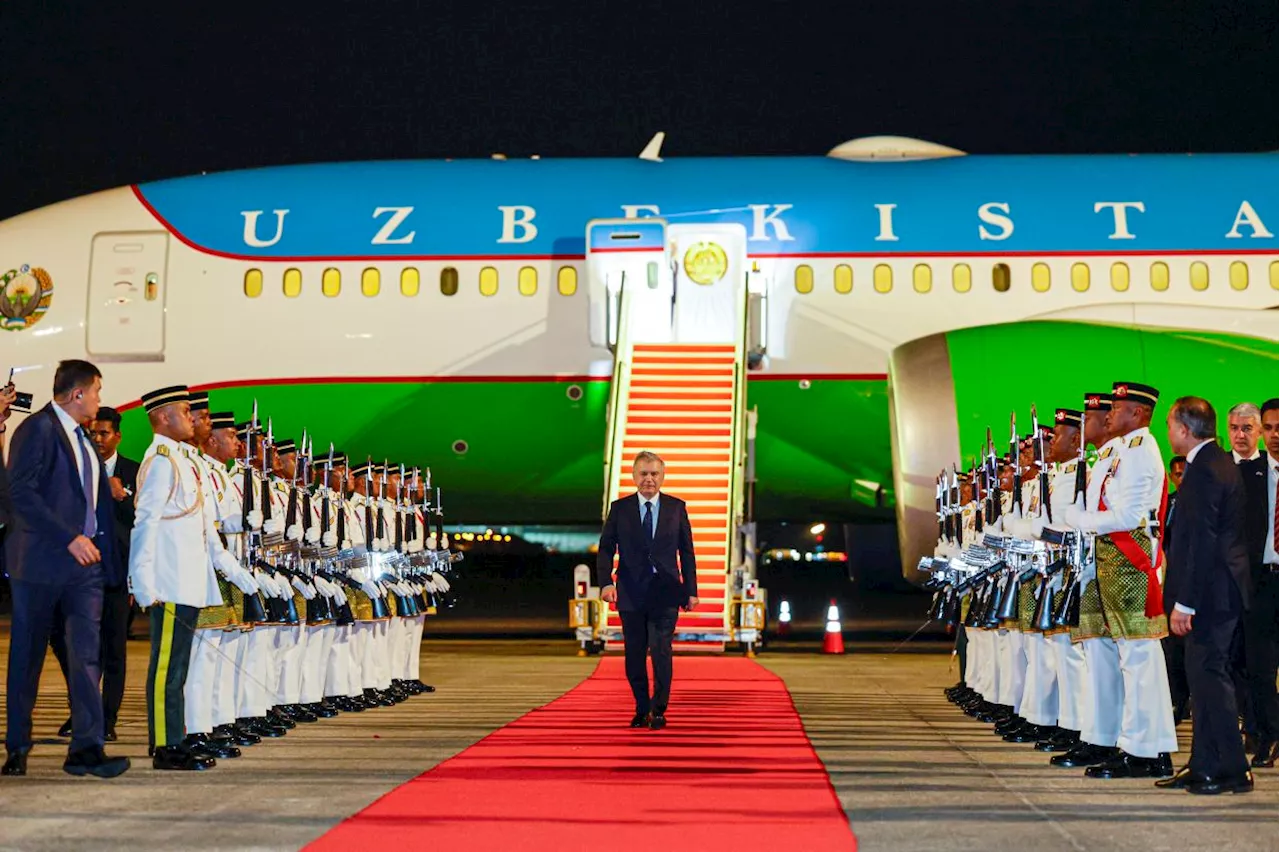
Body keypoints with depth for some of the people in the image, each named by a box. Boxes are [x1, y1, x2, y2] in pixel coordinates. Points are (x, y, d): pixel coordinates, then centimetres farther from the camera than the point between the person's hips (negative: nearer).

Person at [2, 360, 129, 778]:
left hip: (84, 560, 7)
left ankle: (87, 747, -4)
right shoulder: (37, 429, -9)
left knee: (87, 653, -3)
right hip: (41, 561, -7)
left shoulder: (81, 437, 17)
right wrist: (69, 538, -23)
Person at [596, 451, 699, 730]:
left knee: (660, 650, -11)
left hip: (665, 592, -1)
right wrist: (606, 582, -16)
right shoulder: (619, 508, 3)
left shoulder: (676, 507, 5)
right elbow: (606, 549, 0)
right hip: (631, 593, 1)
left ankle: (659, 710, 1)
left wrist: (691, 590, 4)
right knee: (634, 655, 6)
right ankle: (642, 710, 19)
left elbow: (686, 552, 8)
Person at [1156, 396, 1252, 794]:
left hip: (1209, 592, -10)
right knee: (1203, 675, 13)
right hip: (1220, 590, 10)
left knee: (1209, 675, -5)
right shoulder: (1222, 465, 14)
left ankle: (1233, 771, 0)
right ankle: (1203, 766, 19)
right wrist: (1184, 598, 21)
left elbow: (1199, 542, -22)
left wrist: (1184, 603, -20)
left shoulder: (1203, 471, -17)